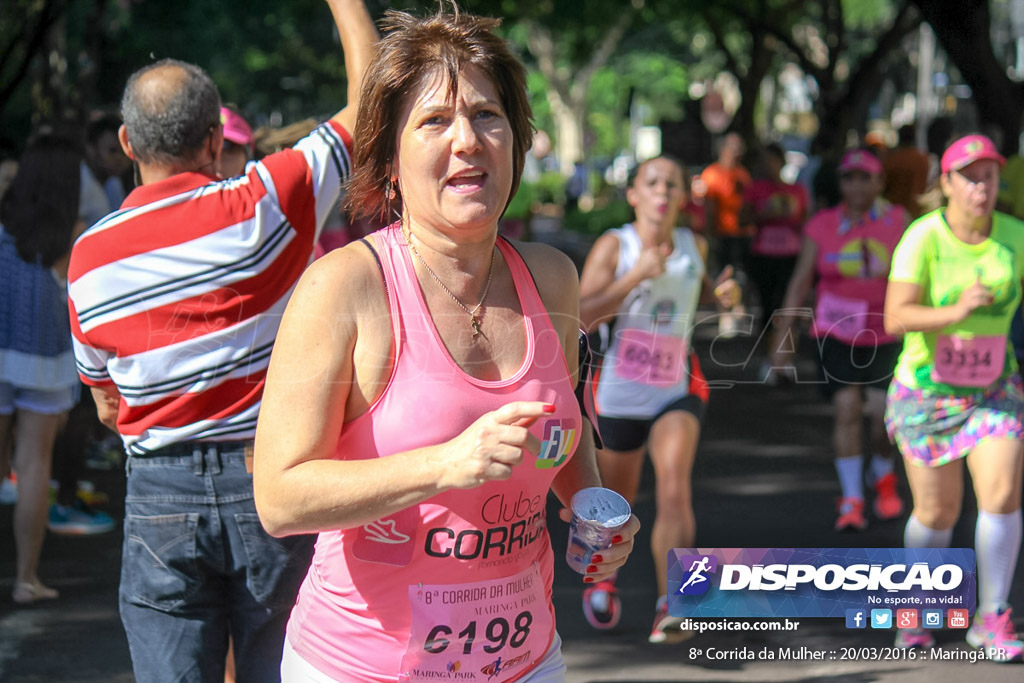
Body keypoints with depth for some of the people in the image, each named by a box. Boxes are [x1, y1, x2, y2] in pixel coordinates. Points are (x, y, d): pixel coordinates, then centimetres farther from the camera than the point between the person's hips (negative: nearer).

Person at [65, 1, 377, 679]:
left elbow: (109, 404, 12)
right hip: (272, 484, -2)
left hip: (160, 495, 2)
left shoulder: (90, 258, 0)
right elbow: (369, 100, -1)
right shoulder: (264, 204, -10)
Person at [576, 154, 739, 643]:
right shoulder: (614, 246, -9)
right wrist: (637, 275, -26)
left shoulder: (693, 245, 2)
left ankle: (669, 606, -26)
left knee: (674, 488, -23)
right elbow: (582, 318, -19)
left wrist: (723, 292, 4)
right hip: (619, 394, -1)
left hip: (677, 392, 1)